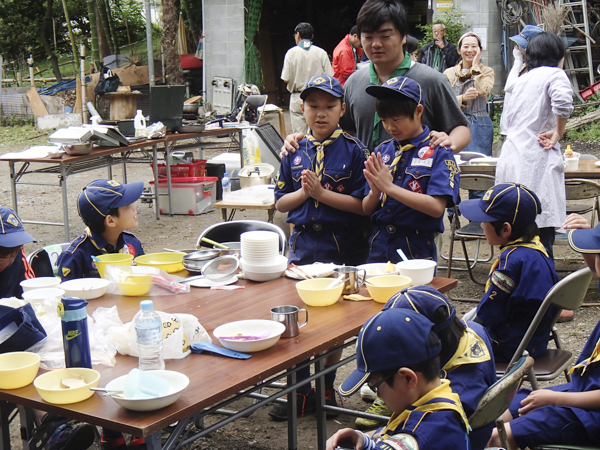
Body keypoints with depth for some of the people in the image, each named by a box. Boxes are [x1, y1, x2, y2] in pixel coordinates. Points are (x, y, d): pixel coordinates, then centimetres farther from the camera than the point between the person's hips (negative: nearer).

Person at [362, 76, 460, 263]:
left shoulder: (438, 152, -6)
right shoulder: (382, 151, 8)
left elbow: (436, 207, -17)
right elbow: (367, 209, 9)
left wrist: (389, 187, -19)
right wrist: (375, 192, -13)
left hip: (416, 250, -4)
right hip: (378, 247, 4)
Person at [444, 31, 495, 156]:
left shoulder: (487, 71, 10)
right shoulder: (449, 73, 11)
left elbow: (483, 90, -12)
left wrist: (476, 66, -3)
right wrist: (463, 98, -19)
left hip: (479, 127, -1)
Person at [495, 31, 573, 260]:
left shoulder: (522, 79, 21)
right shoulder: (555, 74, -1)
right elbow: (562, 101, -23)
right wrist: (557, 133, -10)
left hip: (510, 159, 8)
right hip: (537, 162, -7)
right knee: (542, 233, -8)